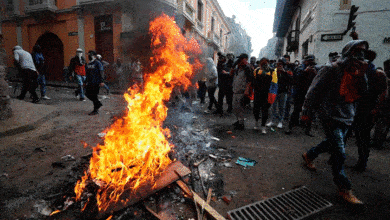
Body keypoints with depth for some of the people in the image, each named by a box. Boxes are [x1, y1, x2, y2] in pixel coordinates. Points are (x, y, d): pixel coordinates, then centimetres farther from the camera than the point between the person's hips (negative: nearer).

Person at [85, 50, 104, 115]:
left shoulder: (97, 63, -7)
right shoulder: (88, 64, 17)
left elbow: (101, 72, -14)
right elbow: (87, 73, 23)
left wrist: (101, 81, -22)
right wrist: (86, 81, 20)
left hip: (96, 83, -8)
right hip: (89, 82, 8)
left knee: (94, 95, -6)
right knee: (87, 94, 7)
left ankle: (96, 110, 5)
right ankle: (98, 104, 26)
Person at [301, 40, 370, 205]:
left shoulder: (356, 71, 10)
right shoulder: (332, 69, -12)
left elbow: (362, 92, 6)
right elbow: (314, 90, -12)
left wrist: (361, 76, -9)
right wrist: (308, 112, -12)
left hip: (347, 117, 8)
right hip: (331, 116, -8)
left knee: (332, 144, 21)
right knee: (339, 153, -7)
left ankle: (309, 155, 45)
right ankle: (344, 188, 6)